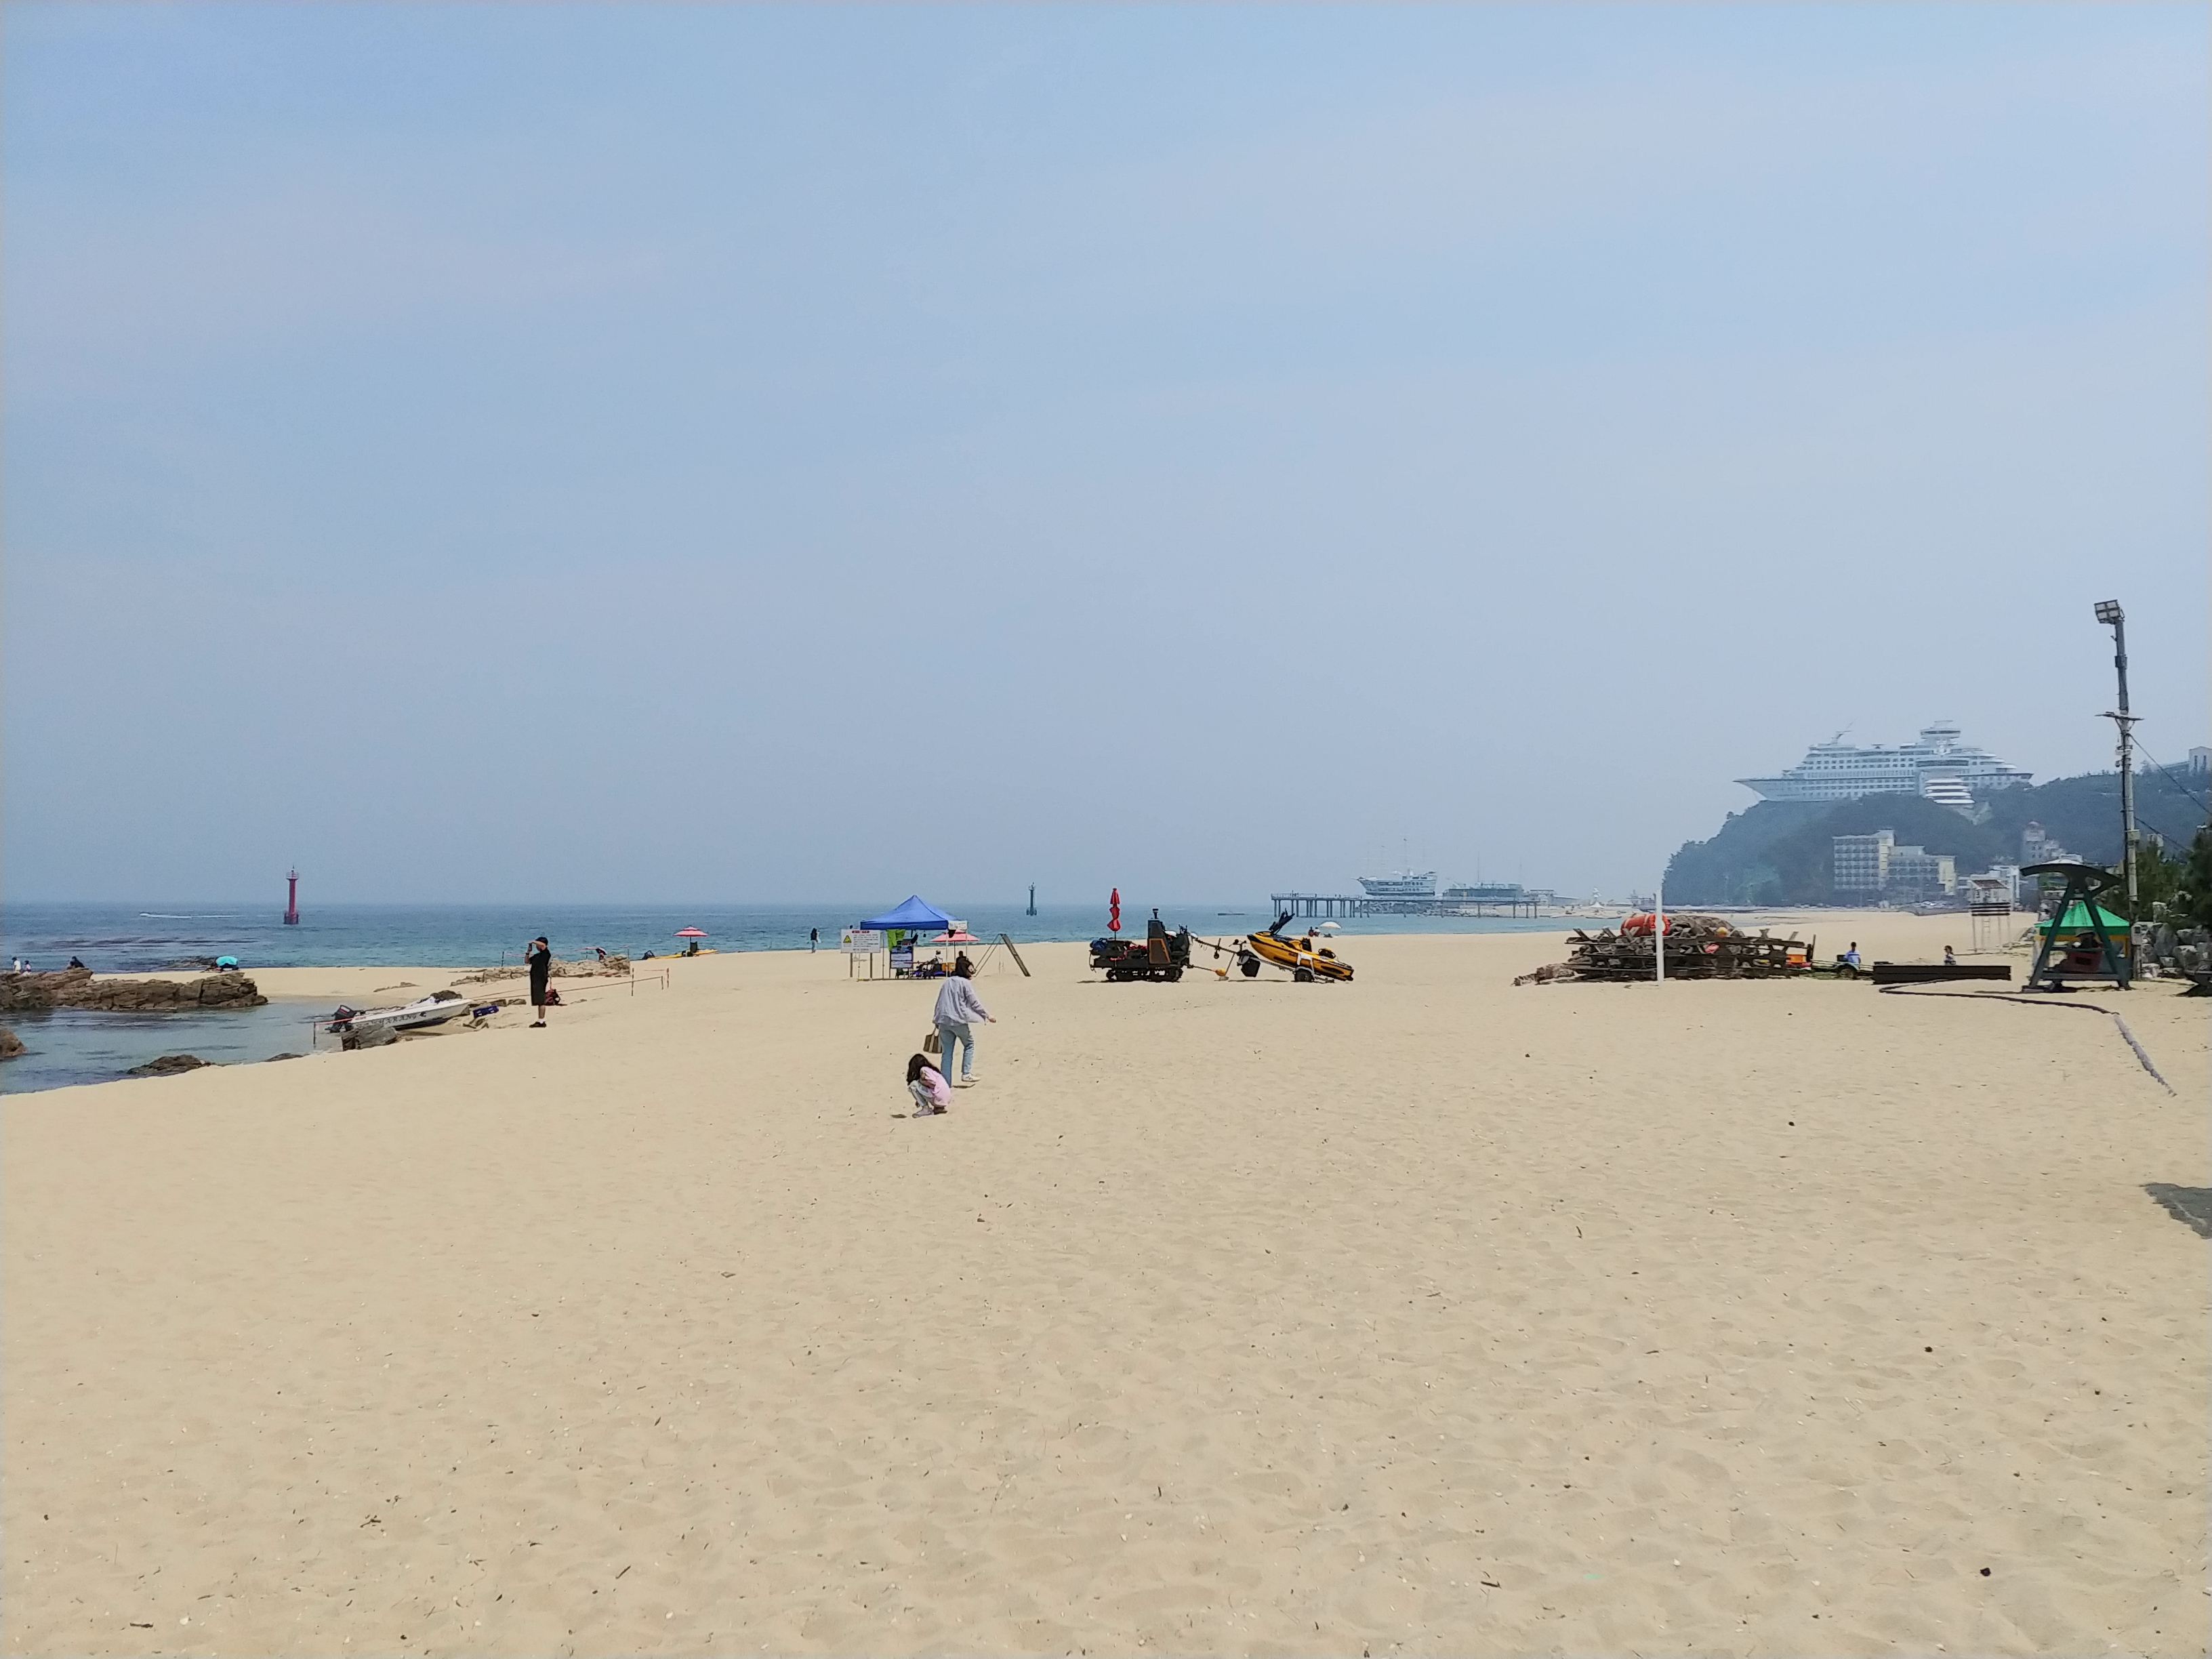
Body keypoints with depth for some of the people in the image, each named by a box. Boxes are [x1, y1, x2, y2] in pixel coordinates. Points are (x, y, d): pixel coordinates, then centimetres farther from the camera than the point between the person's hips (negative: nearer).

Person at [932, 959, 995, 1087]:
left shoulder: (947, 982, 13)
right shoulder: (964, 983, -5)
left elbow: (939, 1002, 17)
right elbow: (975, 1003, -5)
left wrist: (937, 1020, 22)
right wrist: (987, 1015, 4)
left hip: (944, 1020, 5)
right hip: (959, 1020, -5)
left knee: (946, 1052, 7)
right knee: (969, 1044, 16)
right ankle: (966, 1074, 8)